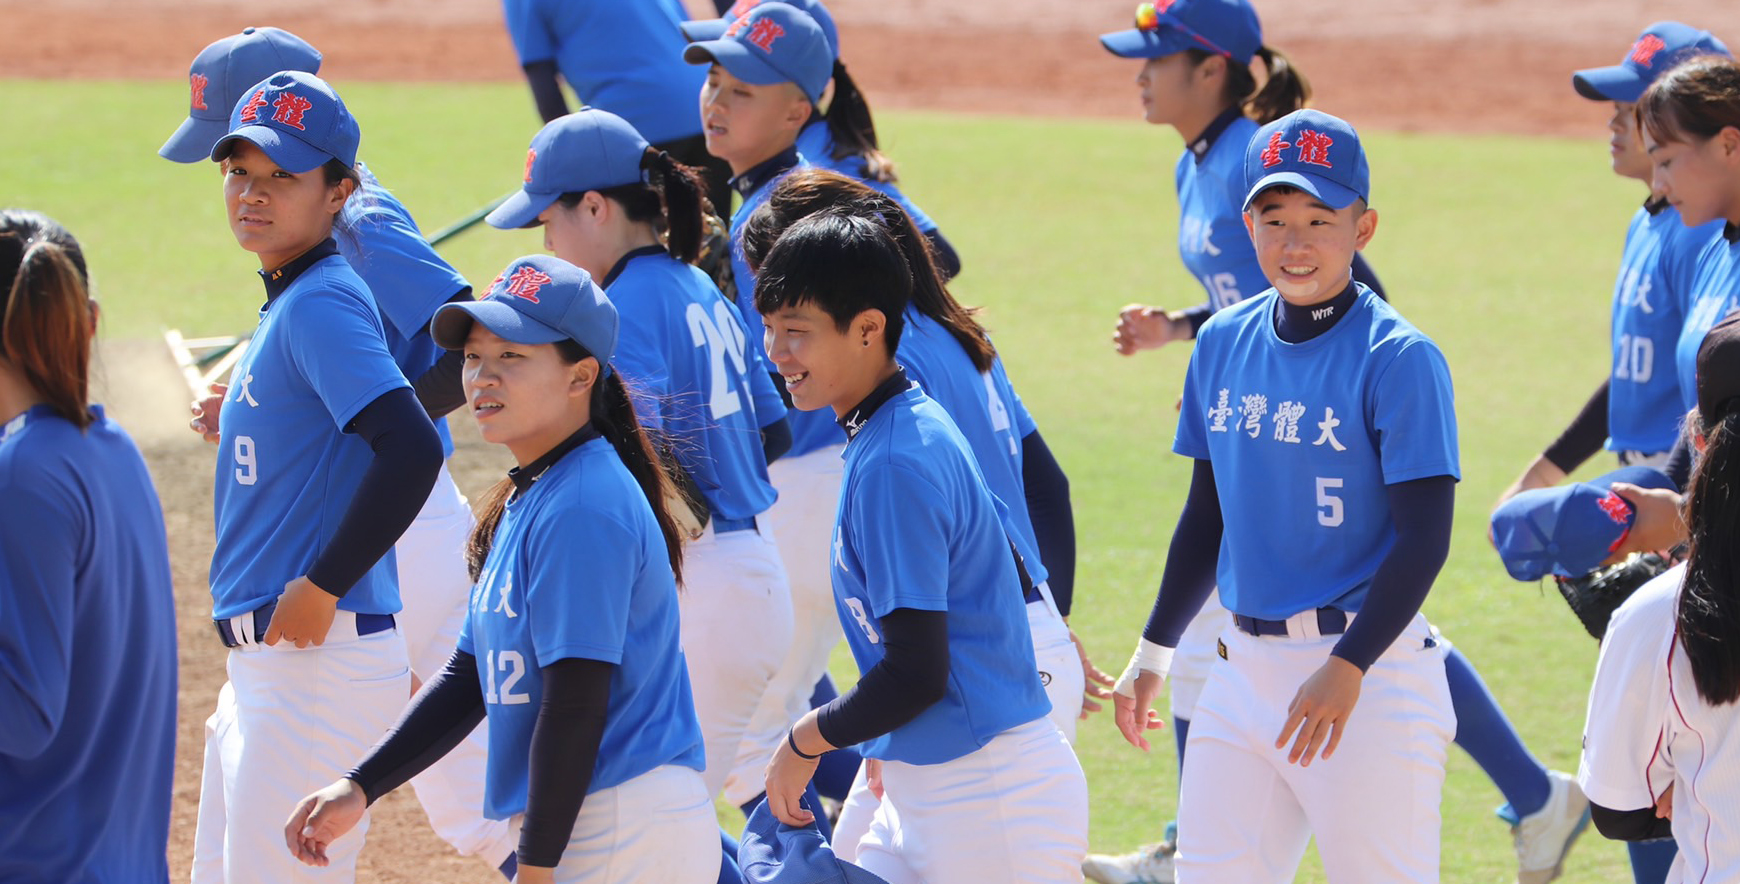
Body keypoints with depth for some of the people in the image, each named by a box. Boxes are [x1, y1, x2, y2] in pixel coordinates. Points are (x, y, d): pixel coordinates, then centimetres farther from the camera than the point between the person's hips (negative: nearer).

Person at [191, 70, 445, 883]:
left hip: (322, 664, -11)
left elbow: (412, 450, -27)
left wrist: (322, 588, -21)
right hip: (264, 663, 11)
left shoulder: (322, 304, -15)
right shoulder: (286, 303, 15)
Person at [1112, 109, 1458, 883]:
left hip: (1369, 672, -6)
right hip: (1244, 667, 6)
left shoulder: (1398, 357, -11)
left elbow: (1423, 538, -15)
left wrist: (1346, 671, -24)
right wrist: (1153, 651, 19)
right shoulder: (1223, 344, 9)